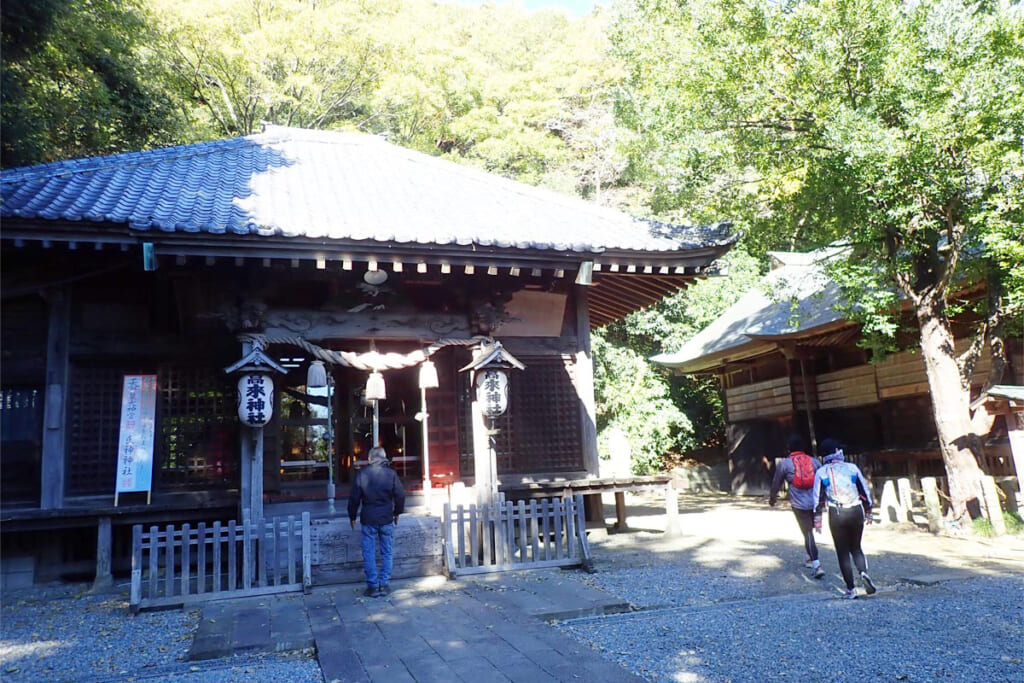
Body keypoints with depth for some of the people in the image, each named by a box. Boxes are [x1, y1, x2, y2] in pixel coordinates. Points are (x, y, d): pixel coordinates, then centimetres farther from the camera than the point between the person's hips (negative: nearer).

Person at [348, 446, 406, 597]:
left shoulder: (362, 474, -4)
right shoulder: (391, 474, -3)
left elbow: (354, 498, 0)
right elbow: (400, 495, 0)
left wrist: (352, 516, 13)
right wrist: (397, 513, 15)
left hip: (368, 519, 0)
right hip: (386, 519, 1)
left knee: (369, 554, 6)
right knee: (387, 552, 10)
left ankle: (372, 586, 6)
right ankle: (384, 584, 10)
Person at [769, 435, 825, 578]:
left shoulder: (784, 464, 0)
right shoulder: (814, 461, 9)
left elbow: (776, 483, 8)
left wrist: (772, 498, 23)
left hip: (799, 504, -4)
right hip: (815, 502, 4)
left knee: (807, 533, -1)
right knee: (809, 530, 22)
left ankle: (817, 565, -8)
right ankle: (810, 558, 34)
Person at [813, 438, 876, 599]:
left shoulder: (821, 472, -1)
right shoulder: (852, 468, 3)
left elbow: (818, 497, -1)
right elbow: (866, 491, 8)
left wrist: (817, 519, 6)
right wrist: (868, 512, 19)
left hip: (836, 515, -2)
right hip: (856, 512, 2)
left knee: (843, 552, 8)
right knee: (856, 548, 19)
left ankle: (851, 589, 7)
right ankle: (864, 572, -8)